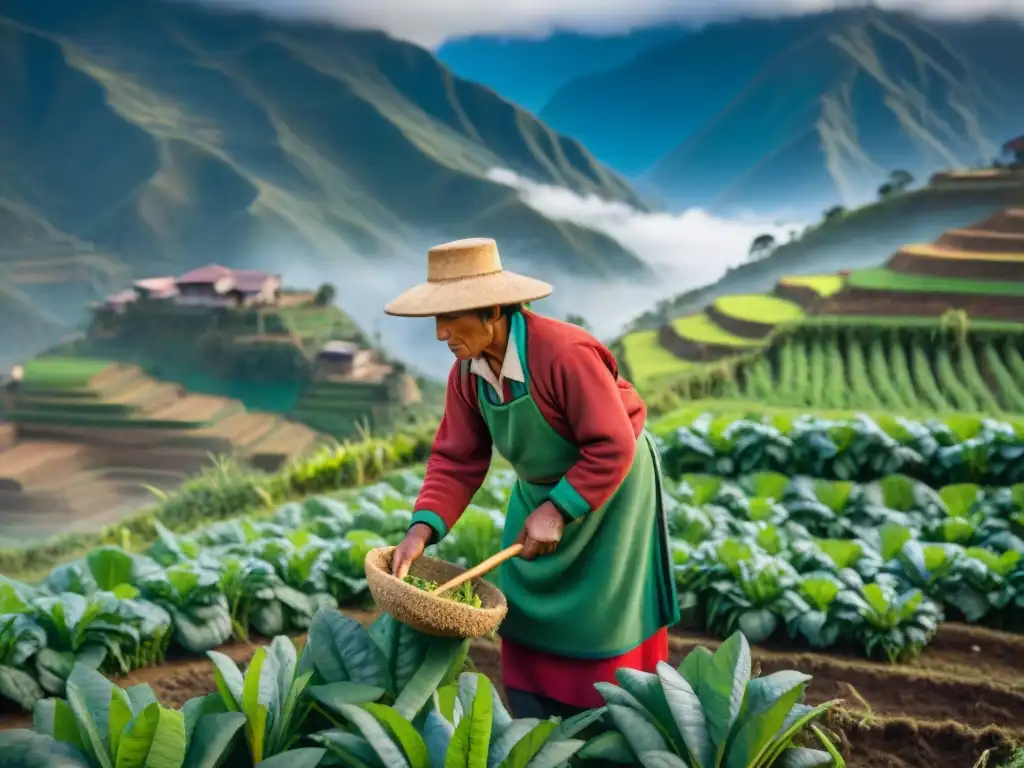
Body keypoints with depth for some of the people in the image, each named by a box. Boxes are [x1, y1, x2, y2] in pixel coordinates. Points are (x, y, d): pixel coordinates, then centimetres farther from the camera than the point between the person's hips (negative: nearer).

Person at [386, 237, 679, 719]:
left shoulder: (565, 353, -34)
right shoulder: (466, 373, -11)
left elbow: (612, 449, -30)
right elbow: (457, 461, -8)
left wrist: (559, 510, -29)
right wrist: (422, 528, -22)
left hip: (610, 486, -7)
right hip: (540, 490, 7)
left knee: (602, 625, 2)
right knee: (527, 619, 9)